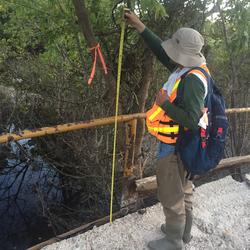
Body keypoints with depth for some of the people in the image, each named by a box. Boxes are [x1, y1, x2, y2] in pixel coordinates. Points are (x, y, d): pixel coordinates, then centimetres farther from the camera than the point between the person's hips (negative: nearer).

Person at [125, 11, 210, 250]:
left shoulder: (192, 80, -27)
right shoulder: (188, 68, -1)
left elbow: (192, 121, -30)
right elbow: (162, 51, 10)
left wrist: (164, 103, -25)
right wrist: (140, 26, 11)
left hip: (173, 147, -9)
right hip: (181, 144, 10)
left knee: (171, 195, 8)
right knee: (183, 190, 23)